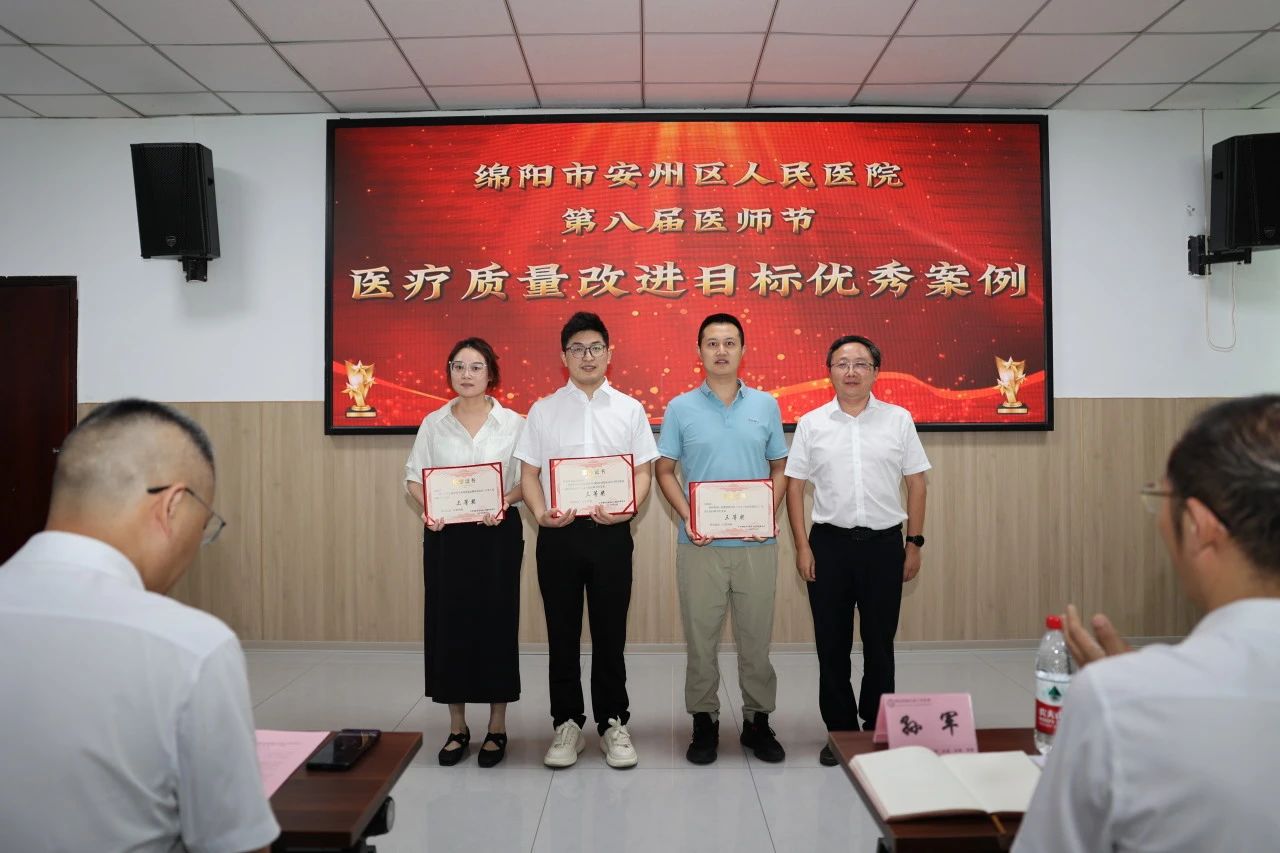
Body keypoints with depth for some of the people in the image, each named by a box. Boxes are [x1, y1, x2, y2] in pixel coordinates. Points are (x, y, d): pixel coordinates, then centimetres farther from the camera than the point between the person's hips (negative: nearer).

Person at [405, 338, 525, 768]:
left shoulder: (513, 423, -1)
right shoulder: (433, 423, 5)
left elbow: (527, 479, 0)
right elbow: (414, 477, 7)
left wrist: (504, 503, -19)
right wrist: (427, 509, -12)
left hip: (497, 533, -2)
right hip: (445, 534, 2)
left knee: (496, 624, 3)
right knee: (447, 624, 5)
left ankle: (497, 728, 18)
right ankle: (457, 727, 21)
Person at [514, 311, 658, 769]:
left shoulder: (629, 409, 6)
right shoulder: (543, 410, 6)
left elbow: (644, 471, 4)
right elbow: (529, 473, 5)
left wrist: (627, 509, -15)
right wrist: (542, 514, -13)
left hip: (610, 532, 0)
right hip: (559, 533, 1)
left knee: (610, 632, 7)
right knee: (562, 633, 8)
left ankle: (613, 723, 21)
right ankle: (567, 723, 22)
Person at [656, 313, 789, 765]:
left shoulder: (766, 405, 6)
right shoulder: (680, 409, 2)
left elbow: (779, 468, 11)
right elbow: (664, 471, 4)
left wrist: (770, 513, -5)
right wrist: (687, 517, -10)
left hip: (756, 544, 1)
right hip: (700, 544, -1)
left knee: (756, 637, 10)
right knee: (700, 637, 7)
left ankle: (758, 721, 26)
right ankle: (704, 722, 23)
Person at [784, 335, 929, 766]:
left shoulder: (899, 420, 2)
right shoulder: (811, 424, 2)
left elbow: (915, 485, 5)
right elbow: (795, 487, 3)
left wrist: (914, 543, 2)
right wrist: (802, 547, -3)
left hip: (884, 543, 0)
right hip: (830, 543, 0)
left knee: (879, 642, 10)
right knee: (832, 644, 8)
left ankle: (878, 730, 26)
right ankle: (840, 731, 23)